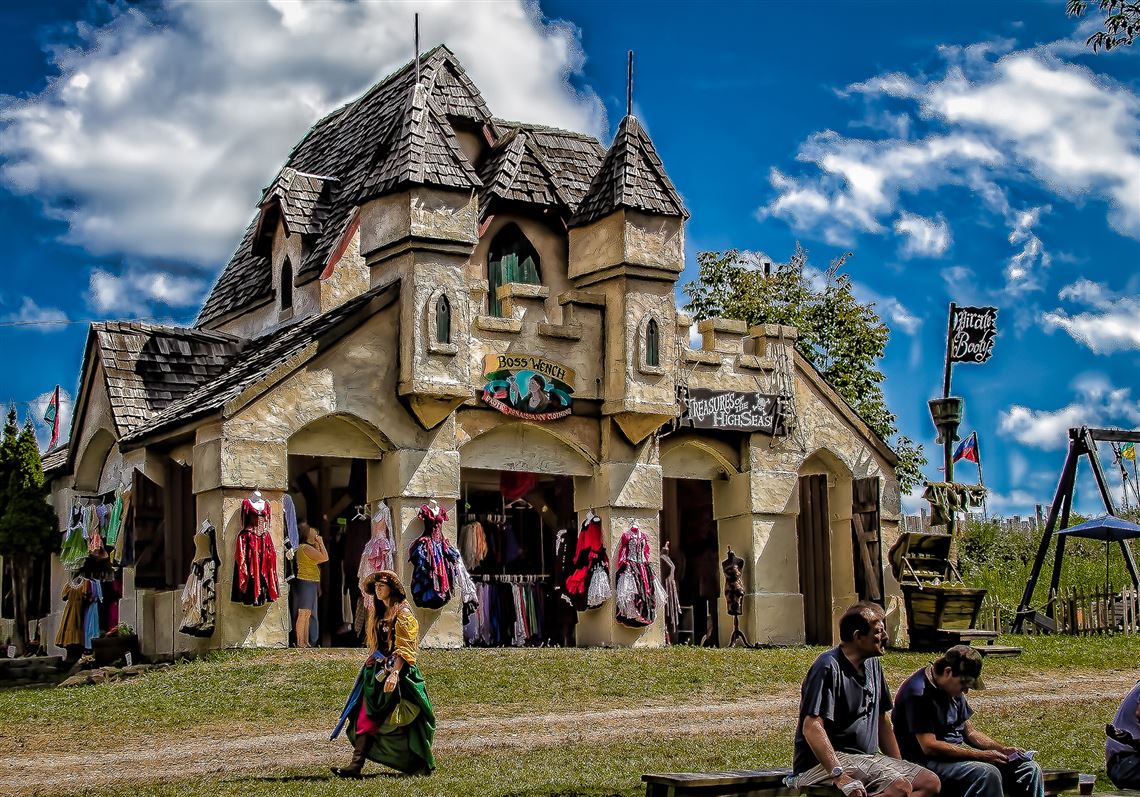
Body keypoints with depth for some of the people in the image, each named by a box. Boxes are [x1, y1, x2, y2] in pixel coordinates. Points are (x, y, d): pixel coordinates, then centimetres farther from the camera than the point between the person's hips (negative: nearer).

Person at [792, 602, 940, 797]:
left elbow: (882, 719, 24)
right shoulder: (828, 668, -14)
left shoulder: (872, 664, 15)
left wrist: (899, 765, 13)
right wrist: (839, 776, -33)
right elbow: (811, 727, -24)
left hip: (867, 757, 10)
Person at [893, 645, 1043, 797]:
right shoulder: (919, 693, -17)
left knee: (1030, 769, -3)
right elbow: (929, 746, -23)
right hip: (928, 761, -9)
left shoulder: (953, 689, 12)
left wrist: (1003, 749, 4)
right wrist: (980, 755, -22)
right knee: (987, 773, -35)